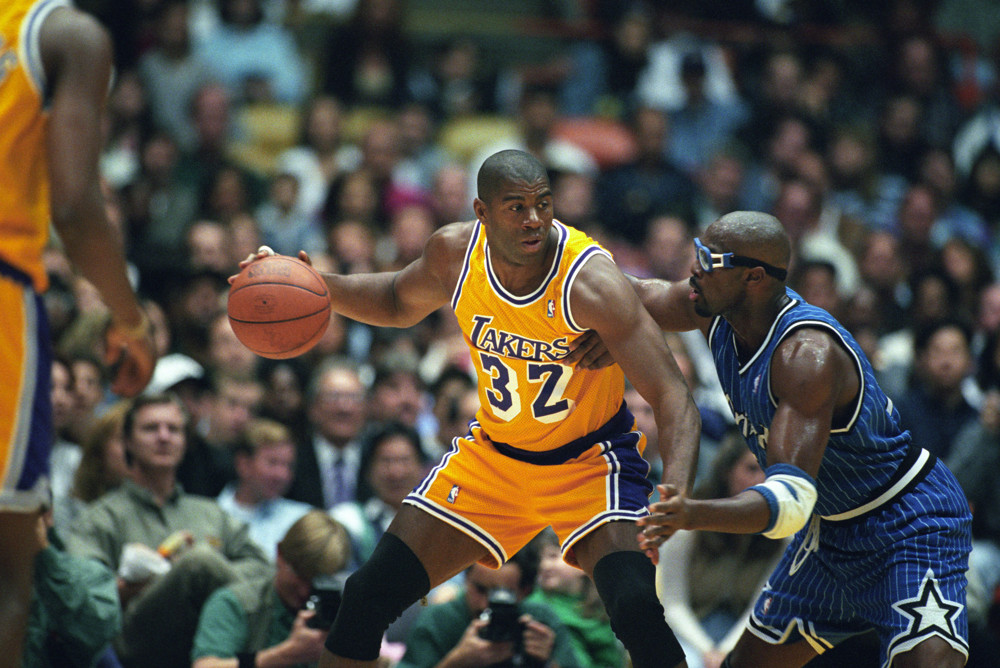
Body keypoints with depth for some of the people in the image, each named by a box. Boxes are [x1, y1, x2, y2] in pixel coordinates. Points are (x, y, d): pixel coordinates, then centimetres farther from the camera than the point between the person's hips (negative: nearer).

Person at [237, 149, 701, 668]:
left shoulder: (590, 281, -28)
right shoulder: (455, 252, -13)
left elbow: (672, 396, -31)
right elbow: (399, 303, 12)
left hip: (589, 463, -5)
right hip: (493, 452, 5)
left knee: (637, 607, -29)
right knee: (368, 596, 0)